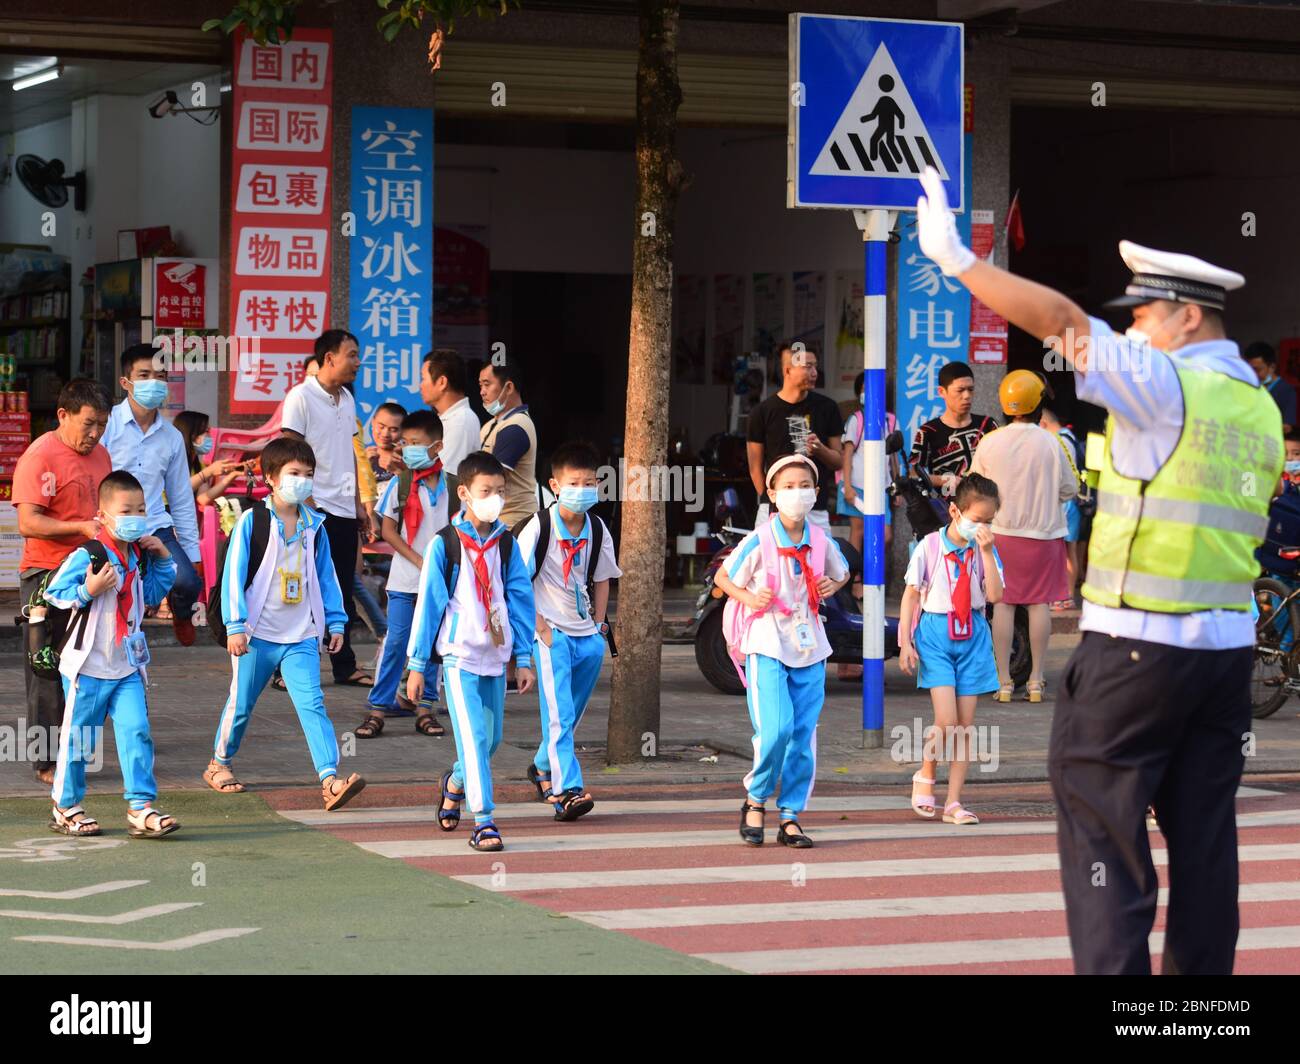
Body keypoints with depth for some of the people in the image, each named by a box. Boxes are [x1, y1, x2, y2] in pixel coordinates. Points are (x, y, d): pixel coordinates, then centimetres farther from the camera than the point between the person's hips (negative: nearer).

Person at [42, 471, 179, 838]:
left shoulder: (138, 556, 8)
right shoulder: (87, 556, -16)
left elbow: (152, 594, 23)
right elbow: (54, 592, -16)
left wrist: (162, 559, 10)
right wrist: (88, 591, -30)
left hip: (127, 667, 6)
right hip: (88, 667, -6)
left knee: (137, 732, -6)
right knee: (78, 739, 5)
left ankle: (141, 808, -5)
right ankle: (66, 807, 21)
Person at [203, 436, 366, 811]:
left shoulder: (314, 526, 7)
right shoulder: (252, 521, -7)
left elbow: (326, 576, 15)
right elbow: (234, 574, -8)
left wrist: (335, 622, 12)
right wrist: (235, 625, -13)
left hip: (302, 637, 2)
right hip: (257, 634, -2)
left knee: (312, 704, -11)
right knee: (241, 703, 11)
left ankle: (330, 779, -20)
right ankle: (219, 763, 34)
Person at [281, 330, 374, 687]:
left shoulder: (346, 399, 15)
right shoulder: (301, 397, -9)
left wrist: (358, 504, 19)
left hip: (344, 509, 8)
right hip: (315, 507, -7)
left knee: (342, 590, 11)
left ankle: (345, 666, 17)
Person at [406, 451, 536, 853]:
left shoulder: (506, 544, 5)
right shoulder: (445, 544, -6)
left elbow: (521, 601, 9)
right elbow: (428, 604, -4)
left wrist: (524, 659, 6)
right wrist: (417, 664, -3)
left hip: (496, 657, 5)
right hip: (460, 655, -5)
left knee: (491, 739, 13)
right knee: (473, 737, -13)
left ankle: (455, 783, 41)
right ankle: (482, 821, -12)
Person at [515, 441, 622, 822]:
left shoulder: (598, 530, 4)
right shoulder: (540, 526, -11)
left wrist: (599, 623, 8)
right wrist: (537, 624, -13)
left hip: (587, 635, 6)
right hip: (550, 632, -6)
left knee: (571, 714, 15)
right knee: (559, 714, -14)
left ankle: (543, 769, 37)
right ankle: (566, 791, -19)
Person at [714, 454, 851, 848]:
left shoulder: (821, 542, 4)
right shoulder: (760, 541, -7)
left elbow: (843, 573, 24)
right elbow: (723, 576, 4)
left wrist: (831, 587, 2)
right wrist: (748, 598, -13)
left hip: (809, 648, 4)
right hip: (767, 645, -4)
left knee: (804, 736, 3)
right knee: (776, 729, -17)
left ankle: (791, 817, 12)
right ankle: (756, 800, 6)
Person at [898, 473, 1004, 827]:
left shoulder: (986, 551, 3)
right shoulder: (929, 547, -5)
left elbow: (995, 595, -10)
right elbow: (911, 595, 0)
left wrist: (986, 551, -15)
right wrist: (905, 643, -5)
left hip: (972, 635, 3)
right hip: (935, 631, -3)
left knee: (966, 724, 2)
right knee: (946, 720, -15)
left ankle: (953, 802, 8)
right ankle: (925, 775, 13)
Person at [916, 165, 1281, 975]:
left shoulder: (1166, 387, -10)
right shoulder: (1259, 406, 14)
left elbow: (1063, 322, -17)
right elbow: (1249, 519, 16)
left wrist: (959, 262, -14)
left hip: (1139, 645, -8)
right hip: (1228, 644, 8)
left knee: (1102, 825, -3)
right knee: (1204, 832, 9)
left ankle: (1113, 969, -8)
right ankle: (1201, 970, 11)